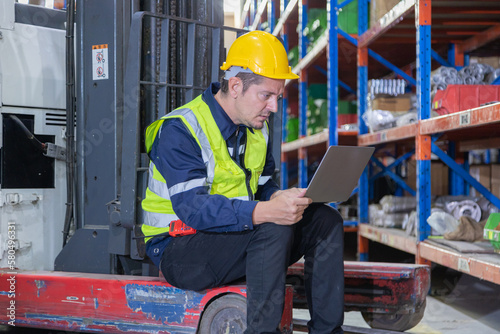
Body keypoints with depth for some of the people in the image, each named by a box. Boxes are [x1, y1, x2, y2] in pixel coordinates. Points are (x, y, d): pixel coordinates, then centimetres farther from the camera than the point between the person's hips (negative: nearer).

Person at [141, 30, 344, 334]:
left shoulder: (258, 128, 8)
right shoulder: (180, 130, -18)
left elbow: (264, 186, 14)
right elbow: (192, 208, -29)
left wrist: (281, 198, -12)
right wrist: (264, 212, -42)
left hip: (239, 235, 8)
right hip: (179, 249, -8)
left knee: (325, 219, -6)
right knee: (275, 229, -31)